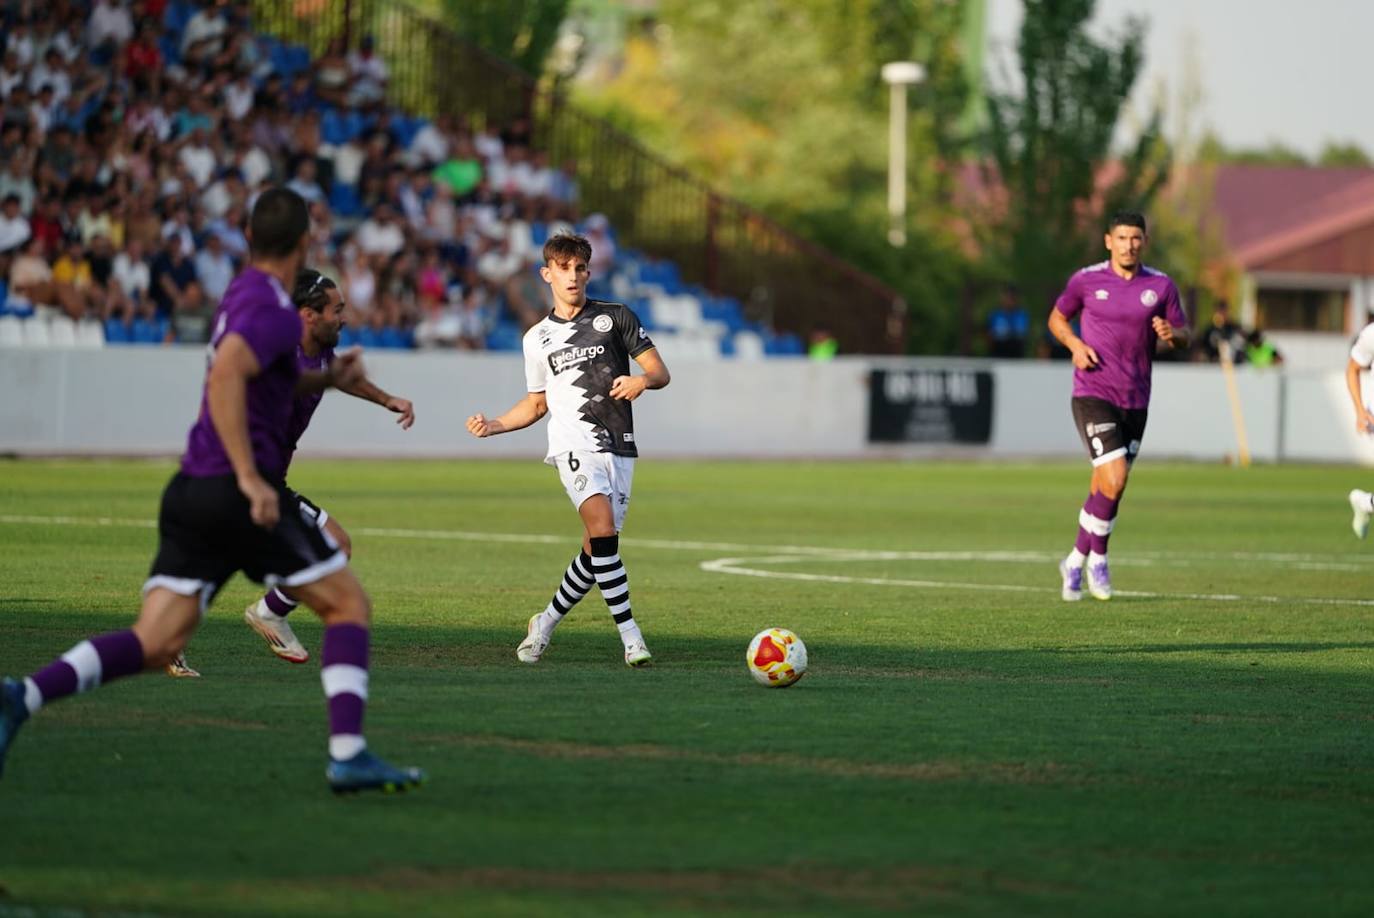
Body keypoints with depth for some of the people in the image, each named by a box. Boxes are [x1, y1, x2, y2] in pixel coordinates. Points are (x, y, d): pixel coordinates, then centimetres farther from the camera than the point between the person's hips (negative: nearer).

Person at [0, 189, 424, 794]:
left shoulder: (243, 296, 20)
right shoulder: (275, 310, -10)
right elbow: (224, 378, -27)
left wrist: (326, 380, 27)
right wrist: (250, 477, -29)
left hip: (191, 493, 8)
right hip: (239, 497, -8)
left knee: (154, 646, -1)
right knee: (349, 603, 6)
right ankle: (348, 755, -5)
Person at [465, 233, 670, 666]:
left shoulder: (616, 317, 9)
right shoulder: (537, 338, 14)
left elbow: (661, 372, 8)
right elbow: (537, 403, 23)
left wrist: (642, 380, -15)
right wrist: (493, 425, 9)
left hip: (618, 447, 1)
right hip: (574, 445, -1)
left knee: (597, 551, 1)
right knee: (602, 528, -25)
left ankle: (545, 623, 22)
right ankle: (629, 633, -24)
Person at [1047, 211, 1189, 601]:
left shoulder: (1161, 286, 3)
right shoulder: (1086, 280, -1)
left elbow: (1184, 335, 9)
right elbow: (1057, 318, 13)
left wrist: (1172, 335, -15)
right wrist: (1075, 345, -8)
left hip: (1135, 401, 3)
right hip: (1093, 394, -3)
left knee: (1105, 488, 9)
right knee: (1114, 480, -18)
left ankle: (1076, 562, 27)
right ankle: (1097, 558, 2)